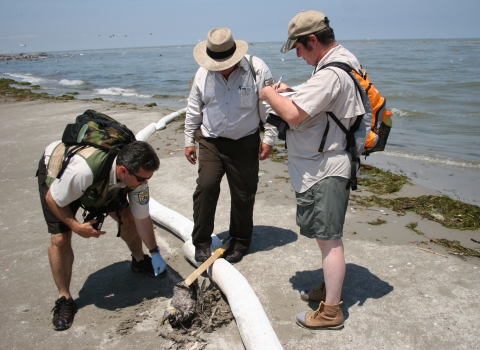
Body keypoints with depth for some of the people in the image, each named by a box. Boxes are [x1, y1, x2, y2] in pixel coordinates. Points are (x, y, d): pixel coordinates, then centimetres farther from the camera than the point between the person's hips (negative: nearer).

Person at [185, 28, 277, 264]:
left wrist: (268, 139, -5)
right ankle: (201, 242, 6)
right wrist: (189, 141, 10)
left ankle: (239, 242, 26)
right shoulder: (203, 73, -1)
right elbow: (193, 110, 8)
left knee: (243, 195, 6)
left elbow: (269, 107, -4)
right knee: (205, 187, -12)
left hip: (245, 144, -1)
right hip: (210, 142, 2)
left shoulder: (257, 69, -9)